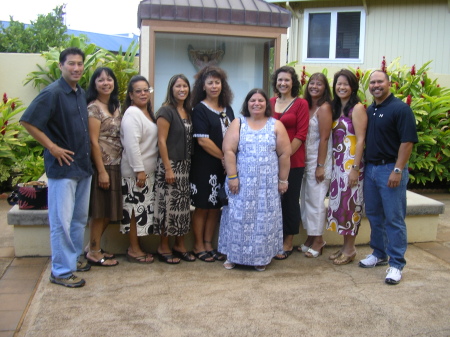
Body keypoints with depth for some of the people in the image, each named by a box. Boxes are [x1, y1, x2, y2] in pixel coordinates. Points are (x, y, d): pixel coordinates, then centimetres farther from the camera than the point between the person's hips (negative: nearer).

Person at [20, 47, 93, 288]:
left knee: (80, 218, 17)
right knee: (61, 221, -1)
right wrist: (52, 147, -16)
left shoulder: (81, 93, 11)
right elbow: (28, 122, -18)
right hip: (62, 166, -8)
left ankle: (73, 258, 31)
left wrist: (86, 155, 11)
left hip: (83, 166, 8)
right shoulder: (52, 93, -13)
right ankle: (61, 271, 9)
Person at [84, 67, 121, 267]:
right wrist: (102, 171, -17)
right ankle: (94, 253, 13)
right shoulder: (94, 107, -10)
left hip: (115, 164, 8)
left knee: (109, 210, 13)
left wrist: (114, 166, 8)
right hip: (102, 165, -8)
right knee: (100, 210, 0)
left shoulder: (116, 106, 13)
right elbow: (93, 141, -14)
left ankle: (92, 247, 27)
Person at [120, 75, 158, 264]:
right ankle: (134, 250, 7)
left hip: (147, 170, 9)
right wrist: (139, 170, -24)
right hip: (135, 172, -9)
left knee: (142, 209, 13)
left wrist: (146, 170, 17)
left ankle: (136, 246, 22)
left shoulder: (147, 113, 15)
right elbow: (131, 144, -22)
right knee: (136, 210, -3)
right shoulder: (132, 114, -13)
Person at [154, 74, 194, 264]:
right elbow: (162, 141, -13)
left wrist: (190, 163, 6)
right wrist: (168, 169, -16)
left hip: (186, 165, 7)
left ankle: (180, 245, 22)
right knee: (168, 205, -1)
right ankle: (163, 247, 12)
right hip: (170, 164, -7)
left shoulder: (188, 111, 12)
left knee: (183, 205, 10)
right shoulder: (166, 111, -8)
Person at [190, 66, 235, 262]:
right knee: (202, 207, 4)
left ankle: (209, 245, 23)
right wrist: (223, 157, -11)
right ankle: (198, 246, 17)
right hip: (204, 166, -5)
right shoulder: (199, 109, -7)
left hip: (224, 166, 6)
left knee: (215, 207, 11)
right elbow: (203, 140, -14)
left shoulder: (227, 109, 11)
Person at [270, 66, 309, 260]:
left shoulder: (301, 104, -2)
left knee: (290, 200, 5)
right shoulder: (270, 103, 9)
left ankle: (288, 243, 17)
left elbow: (301, 134, -7)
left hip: (293, 161, -3)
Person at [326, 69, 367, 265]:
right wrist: (330, 164, 5)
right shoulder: (335, 108, 13)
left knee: (349, 204, -1)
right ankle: (344, 246, 21)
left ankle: (350, 249, 11)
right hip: (336, 163, 7)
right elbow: (332, 138, 12)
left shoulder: (357, 108, -8)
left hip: (351, 163, -7)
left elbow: (360, 140, -14)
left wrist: (355, 168, -18)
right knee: (338, 203, 10)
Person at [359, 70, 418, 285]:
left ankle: (396, 264, 6)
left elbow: (407, 142, -14)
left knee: (394, 218, -2)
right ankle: (379, 254, 29)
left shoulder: (400, 109, -9)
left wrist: (398, 170, -19)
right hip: (370, 168, 7)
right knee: (374, 216, 14)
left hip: (390, 169, -7)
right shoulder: (369, 111, 13)